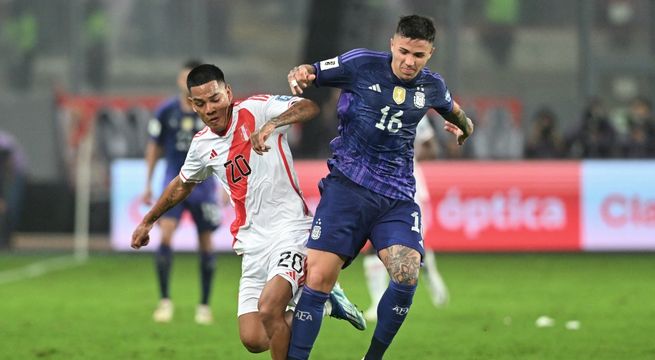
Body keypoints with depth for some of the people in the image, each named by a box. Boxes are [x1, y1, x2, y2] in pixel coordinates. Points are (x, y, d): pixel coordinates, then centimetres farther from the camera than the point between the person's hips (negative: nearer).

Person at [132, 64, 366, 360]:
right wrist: (147, 221, 40)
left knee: (269, 309, -29)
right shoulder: (202, 144, 10)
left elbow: (309, 108, -25)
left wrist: (271, 125, -42)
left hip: (291, 230, -6)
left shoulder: (256, 109, -8)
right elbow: (182, 185, 30)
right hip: (253, 244, 6)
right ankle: (324, 306, 22)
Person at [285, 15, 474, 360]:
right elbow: (309, 73, 0)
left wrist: (463, 126, 19)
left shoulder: (432, 86, 8)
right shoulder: (362, 64, -4)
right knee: (318, 278, -12)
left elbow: (453, 109, 33)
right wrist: (299, 73, -19)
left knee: (406, 276, -19)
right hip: (348, 186, -2)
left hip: (397, 197, 2)